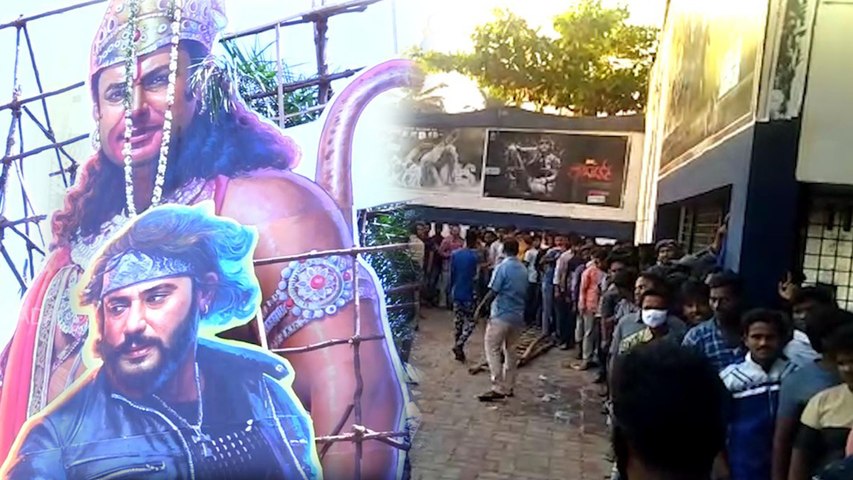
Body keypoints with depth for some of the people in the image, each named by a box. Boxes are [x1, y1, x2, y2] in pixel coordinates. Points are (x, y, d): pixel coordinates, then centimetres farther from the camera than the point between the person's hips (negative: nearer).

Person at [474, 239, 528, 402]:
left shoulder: (502, 267, -13)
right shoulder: (523, 269, 8)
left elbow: (493, 292, -16)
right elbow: (525, 293, 14)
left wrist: (480, 307, -6)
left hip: (501, 315, -7)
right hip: (518, 316, 7)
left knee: (492, 349, -3)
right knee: (510, 350, 15)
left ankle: (498, 389, -7)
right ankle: (508, 387, 21)